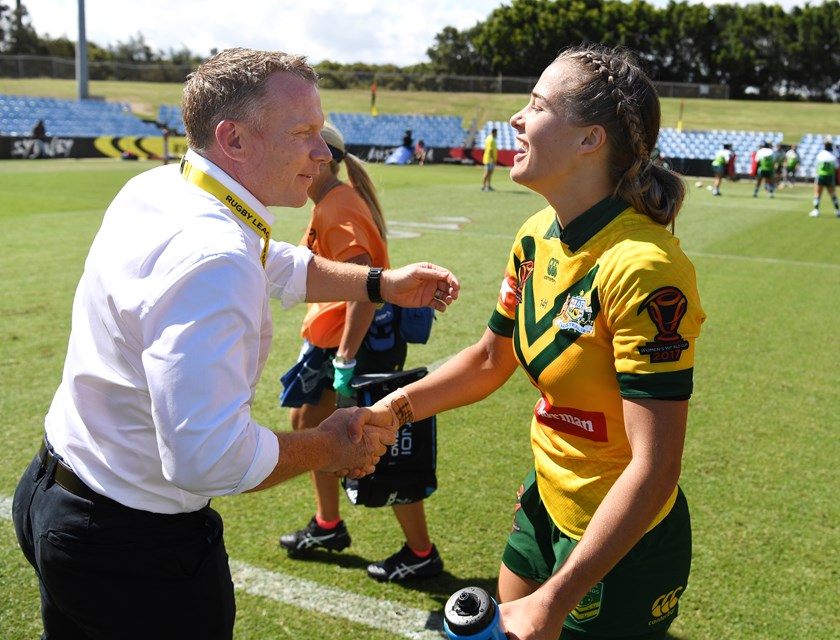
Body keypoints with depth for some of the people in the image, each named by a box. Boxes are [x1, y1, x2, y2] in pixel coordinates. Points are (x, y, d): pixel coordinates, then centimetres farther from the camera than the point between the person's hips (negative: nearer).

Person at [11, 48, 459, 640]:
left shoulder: (157, 188, -1)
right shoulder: (212, 262, -32)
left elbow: (278, 266, 14)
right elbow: (209, 456, -36)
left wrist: (382, 284, 5)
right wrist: (329, 447, -19)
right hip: (133, 547, -9)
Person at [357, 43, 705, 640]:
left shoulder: (644, 267, -28)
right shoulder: (536, 238, -4)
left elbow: (653, 468, -28)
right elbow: (490, 360, 12)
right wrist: (392, 409, 2)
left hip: (621, 545, -7)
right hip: (548, 505, 7)